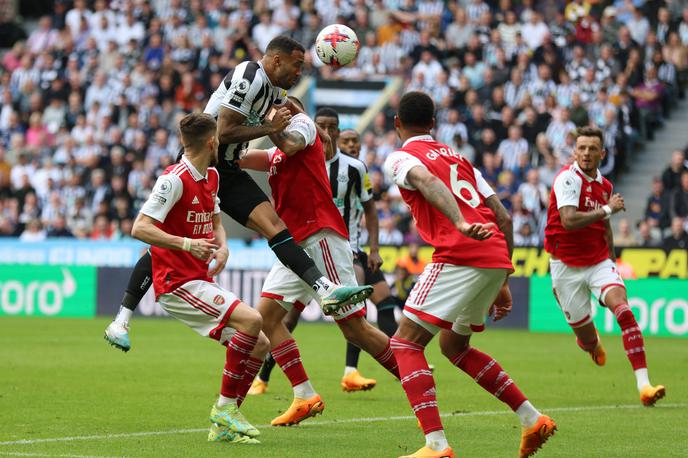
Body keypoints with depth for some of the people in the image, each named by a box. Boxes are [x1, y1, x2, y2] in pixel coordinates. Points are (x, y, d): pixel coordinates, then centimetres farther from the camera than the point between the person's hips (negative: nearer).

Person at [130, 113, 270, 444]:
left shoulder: (212, 177, 12)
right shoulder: (174, 179, -15)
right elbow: (140, 229, -21)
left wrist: (222, 247, 7)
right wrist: (187, 244, -30)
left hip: (200, 281, 9)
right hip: (176, 283, -9)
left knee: (259, 345, 5)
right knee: (251, 320, -25)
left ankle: (224, 423, 9)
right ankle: (224, 408, -16)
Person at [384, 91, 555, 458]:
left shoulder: (399, 158, 7)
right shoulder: (457, 157, 28)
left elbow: (429, 183, -18)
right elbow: (503, 218, 22)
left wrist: (461, 224, -34)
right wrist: (502, 283, 26)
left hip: (459, 255, -7)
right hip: (497, 258, 7)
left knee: (406, 343, -2)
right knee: (454, 346, 26)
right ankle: (532, 419, 21)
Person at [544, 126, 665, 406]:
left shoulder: (604, 185, 7)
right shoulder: (569, 178, -15)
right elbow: (568, 220, -29)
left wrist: (612, 260, 23)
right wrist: (608, 209, -21)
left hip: (599, 262, 4)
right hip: (567, 265, -4)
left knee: (623, 310, -24)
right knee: (587, 341, 4)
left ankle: (644, 384, -31)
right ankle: (593, 343, 47)